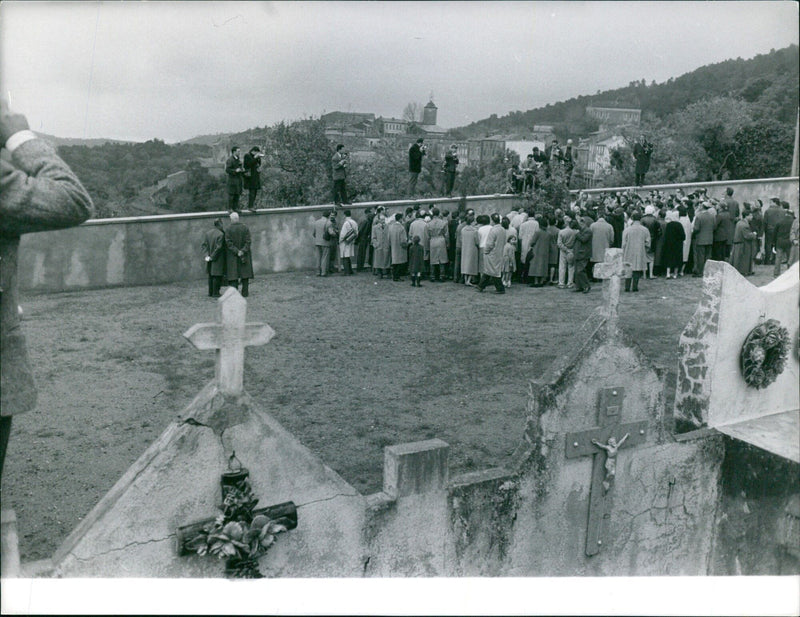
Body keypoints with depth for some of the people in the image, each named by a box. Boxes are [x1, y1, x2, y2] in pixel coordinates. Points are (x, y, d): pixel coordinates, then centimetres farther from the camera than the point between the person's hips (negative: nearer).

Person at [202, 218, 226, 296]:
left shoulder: (207, 233, 2)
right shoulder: (221, 234, -19)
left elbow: (204, 245, -1)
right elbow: (219, 247, -20)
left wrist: (206, 256, -5)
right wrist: (212, 257, -13)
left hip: (209, 258, 7)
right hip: (218, 259, -7)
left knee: (211, 275, 15)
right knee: (217, 276, 0)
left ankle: (210, 292, 21)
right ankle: (215, 293, 3)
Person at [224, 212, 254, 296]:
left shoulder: (228, 229, -9)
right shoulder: (245, 227, -2)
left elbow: (228, 243, -13)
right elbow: (248, 241, -8)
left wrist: (237, 252, -13)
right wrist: (243, 251, -11)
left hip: (232, 256, -2)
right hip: (245, 255, 2)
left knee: (233, 274, 1)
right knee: (245, 273, 9)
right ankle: (245, 292, 10)